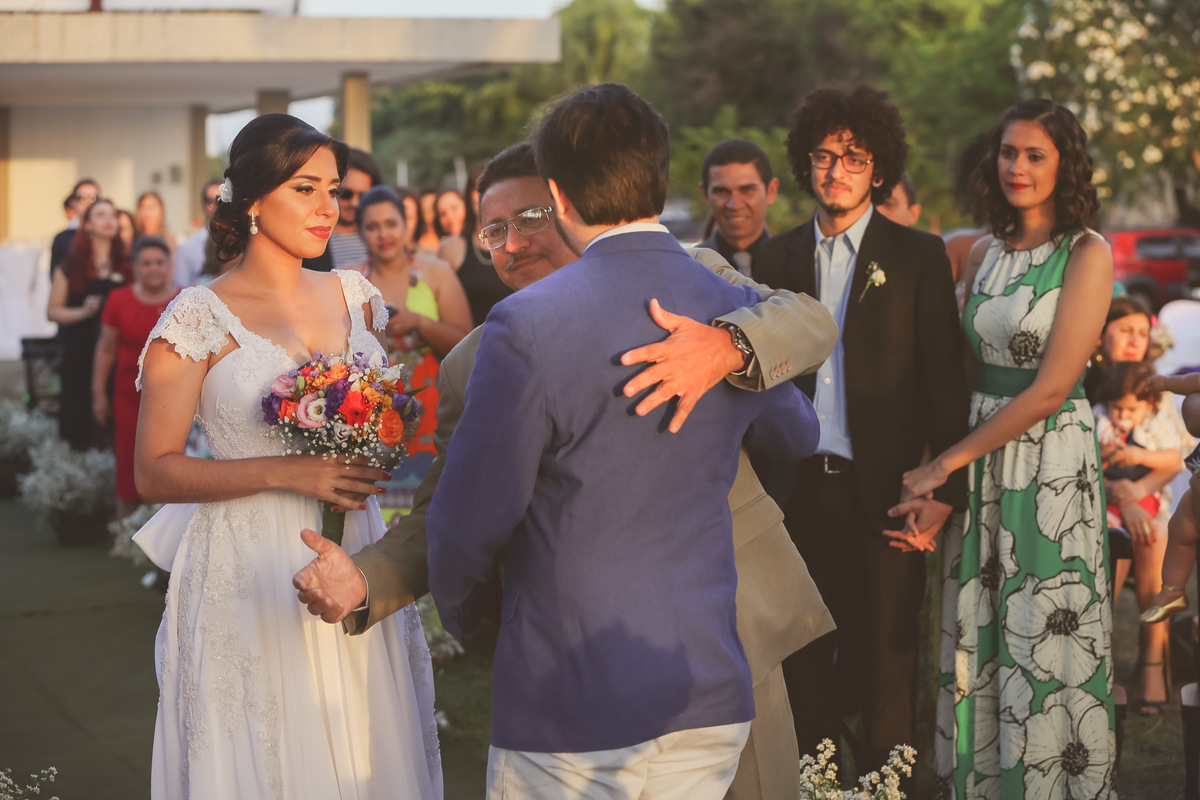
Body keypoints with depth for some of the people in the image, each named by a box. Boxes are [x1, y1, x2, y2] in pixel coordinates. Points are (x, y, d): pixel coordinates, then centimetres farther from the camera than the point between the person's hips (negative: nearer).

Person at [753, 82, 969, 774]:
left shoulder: (919, 256, 0)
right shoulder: (779, 256, 10)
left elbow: (946, 378, -4)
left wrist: (945, 486, -11)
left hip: (879, 491, -3)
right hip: (798, 487, 3)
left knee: (884, 660, 4)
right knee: (802, 661, 10)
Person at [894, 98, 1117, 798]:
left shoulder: (1087, 254, -10)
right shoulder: (986, 254, 9)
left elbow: (1051, 387, -15)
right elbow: (971, 367, 11)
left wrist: (948, 463, -14)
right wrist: (946, 468, -2)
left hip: (1053, 459, -6)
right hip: (980, 454, 6)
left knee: (1046, 636, 2)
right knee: (980, 635, 10)